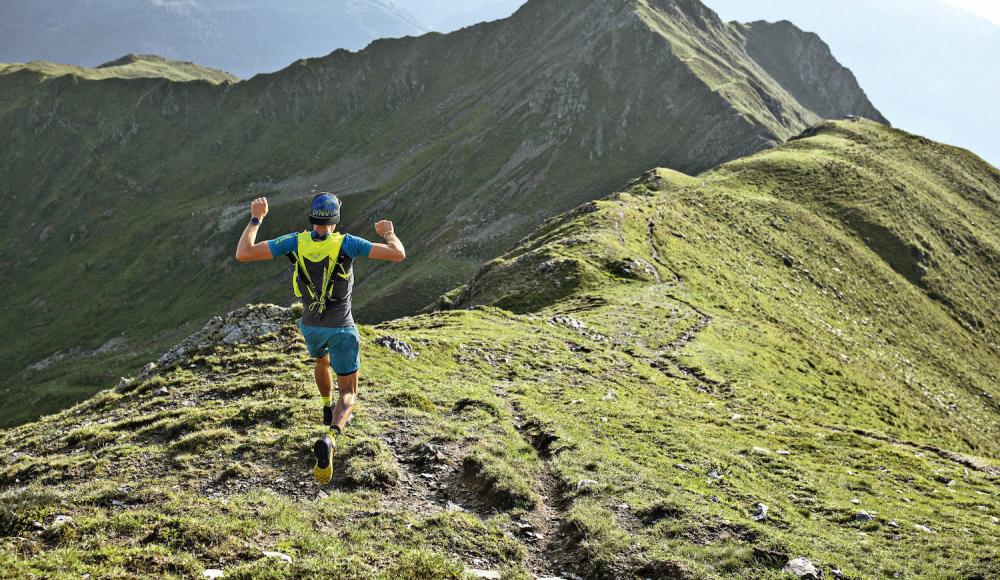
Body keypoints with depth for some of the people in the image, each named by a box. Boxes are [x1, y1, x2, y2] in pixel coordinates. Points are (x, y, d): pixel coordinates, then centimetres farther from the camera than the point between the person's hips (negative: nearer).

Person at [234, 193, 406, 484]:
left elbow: (243, 254, -17)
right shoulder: (346, 243, -20)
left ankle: (328, 410, 59)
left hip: (311, 326, 3)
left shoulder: (295, 242, -14)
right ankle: (330, 439, -25)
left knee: (322, 360, 39)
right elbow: (398, 255, -22)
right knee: (348, 394, 3)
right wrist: (389, 232, 0)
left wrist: (256, 219, -4)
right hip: (342, 329, -3)